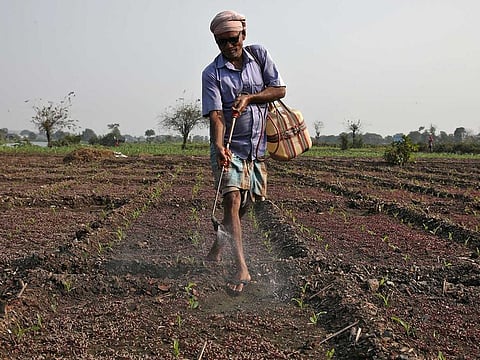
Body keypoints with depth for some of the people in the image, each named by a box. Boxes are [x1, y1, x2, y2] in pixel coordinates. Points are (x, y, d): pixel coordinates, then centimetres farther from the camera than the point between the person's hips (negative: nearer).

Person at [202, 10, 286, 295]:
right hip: (229, 147, -4)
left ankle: (217, 249, 35)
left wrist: (249, 97, -15)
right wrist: (219, 146, -35)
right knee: (232, 201, -17)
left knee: (245, 204, 12)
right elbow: (215, 114, -18)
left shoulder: (260, 55, 2)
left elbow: (280, 89, 0)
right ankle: (242, 269, -17)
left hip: (257, 146, 4)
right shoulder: (212, 74, -8)